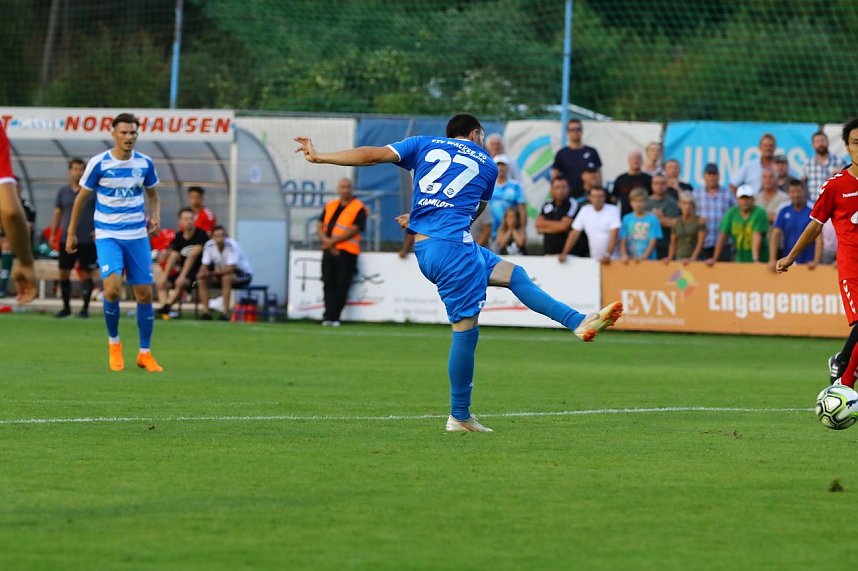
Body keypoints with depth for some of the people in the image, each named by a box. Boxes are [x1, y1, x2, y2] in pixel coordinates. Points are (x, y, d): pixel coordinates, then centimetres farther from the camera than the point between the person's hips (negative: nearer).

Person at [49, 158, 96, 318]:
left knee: (86, 274, -1)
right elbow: (57, 213, 13)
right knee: (64, 273, 3)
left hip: (87, 239, -3)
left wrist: (99, 229, -12)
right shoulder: (63, 191, 8)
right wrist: (53, 234, 7)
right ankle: (66, 306, 15)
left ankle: (85, 307, 7)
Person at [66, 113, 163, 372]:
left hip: (137, 236, 3)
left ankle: (145, 353, 14)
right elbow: (81, 197, 4)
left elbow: (153, 195, 16)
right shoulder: (98, 163, -7)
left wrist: (155, 216, -4)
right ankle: (113, 343, 3)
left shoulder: (145, 164, 1)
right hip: (108, 236, -3)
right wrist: (71, 232, 6)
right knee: (112, 288, -21)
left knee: (145, 293, 1)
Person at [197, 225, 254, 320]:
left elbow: (231, 268, -33)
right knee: (201, 279, -14)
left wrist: (211, 273, -35)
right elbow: (204, 266, -6)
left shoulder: (232, 245, -26)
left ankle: (226, 312, -34)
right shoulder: (209, 245, -10)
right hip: (221, 273, 6)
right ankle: (206, 312, -14)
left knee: (226, 277, -37)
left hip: (244, 274, -6)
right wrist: (202, 273, -31)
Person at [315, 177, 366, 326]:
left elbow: (354, 230, -12)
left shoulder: (358, 208, -3)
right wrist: (326, 241, -7)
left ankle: (334, 317, -2)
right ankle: (329, 316, 1)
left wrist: (333, 241, -13)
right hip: (328, 251, 5)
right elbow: (319, 226, 12)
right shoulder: (330, 205, 16)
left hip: (346, 251, -5)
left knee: (341, 285, -5)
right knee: (329, 283, 1)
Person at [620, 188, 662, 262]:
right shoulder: (627, 219, 5)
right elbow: (623, 241, 4)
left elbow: (653, 241, -6)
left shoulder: (652, 219, -3)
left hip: (648, 259, -2)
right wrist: (624, 255, -12)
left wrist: (644, 256, -17)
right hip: (630, 260, 2)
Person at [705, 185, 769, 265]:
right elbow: (723, 236, -1)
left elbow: (757, 236, -21)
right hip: (739, 260, 4)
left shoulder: (760, 213, -11)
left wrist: (755, 259, -30)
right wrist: (714, 259, -5)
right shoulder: (731, 213, 1)